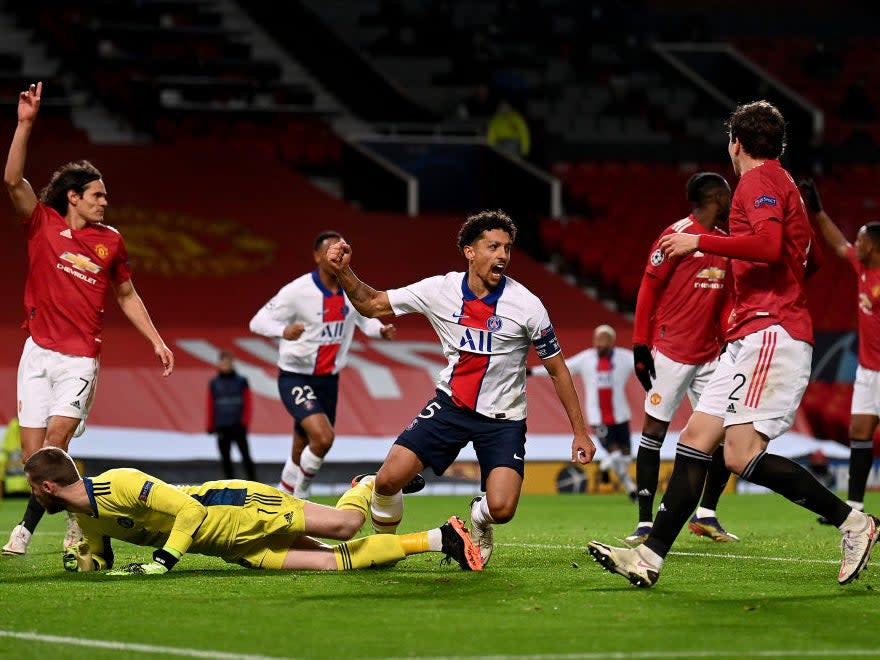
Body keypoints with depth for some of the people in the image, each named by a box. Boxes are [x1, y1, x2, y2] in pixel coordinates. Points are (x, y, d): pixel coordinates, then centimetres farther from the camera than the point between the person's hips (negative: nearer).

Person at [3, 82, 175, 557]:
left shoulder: (110, 241, 7)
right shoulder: (43, 224, 2)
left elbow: (126, 295, 19)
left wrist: (156, 340, 14)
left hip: (80, 358, -1)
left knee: (55, 446, -16)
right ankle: (79, 514, 17)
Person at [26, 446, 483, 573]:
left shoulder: (117, 485, -24)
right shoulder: (86, 518, 4)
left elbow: (188, 511, -26)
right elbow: (103, 558, 20)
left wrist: (161, 562, -27)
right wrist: (88, 561, -3)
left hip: (239, 508, -7)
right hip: (234, 548, 7)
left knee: (345, 525, -18)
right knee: (334, 561, -3)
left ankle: (367, 489, 19)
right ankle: (437, 539, 7)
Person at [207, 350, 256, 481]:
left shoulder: (241, 381, 3)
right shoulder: (214, 383, 7)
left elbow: (248, 403, 3)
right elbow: (211, 406, 9)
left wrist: (245, 422, -6)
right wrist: (211, 426, 6)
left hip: (238, 426, -2)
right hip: (222, 428, 2)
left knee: (246, 456, -6)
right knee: (225, 458, 4)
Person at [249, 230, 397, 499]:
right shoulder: (298, 290, -17)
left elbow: (365, 318, 18)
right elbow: (258, 322, -16)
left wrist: (381, 330, -6)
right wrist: (283, 331, -37)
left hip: (328, 379, 6)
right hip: (295, 378, -6)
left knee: (302, 451, 12)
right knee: (323, 436, -25)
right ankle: (301, 494, -4)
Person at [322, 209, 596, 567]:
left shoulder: (527, 305, -13)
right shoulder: (440, 290, -7)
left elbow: (557, 369, -2)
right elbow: (371, 304, 2)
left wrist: (580, 431, -3)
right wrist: (343, 272, -17)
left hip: (503, 418, -2)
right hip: (450, 405, 2)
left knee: (501, 508, -21)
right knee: (389, 479, -15)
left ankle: (479, 518, 18)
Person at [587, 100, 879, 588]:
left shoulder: (759, 181, -6)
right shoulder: (783, 183, 23)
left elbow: (769, 243, -24)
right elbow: (805, 259, 27)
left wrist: (701, 242, -17)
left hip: (769, 332, -10)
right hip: (752, 339, 10)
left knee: (743, 455, -19)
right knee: (695, 440, 4)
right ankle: (649, 557, 2)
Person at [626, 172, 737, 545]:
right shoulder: (677, 235, -9)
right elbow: (648, 289, -8)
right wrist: (641, 345, -10)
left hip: (709, 355, 7)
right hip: (670, 352, -7)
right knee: (654, 430, -4)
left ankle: (706, 515, 15)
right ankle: (645, 522, -1)